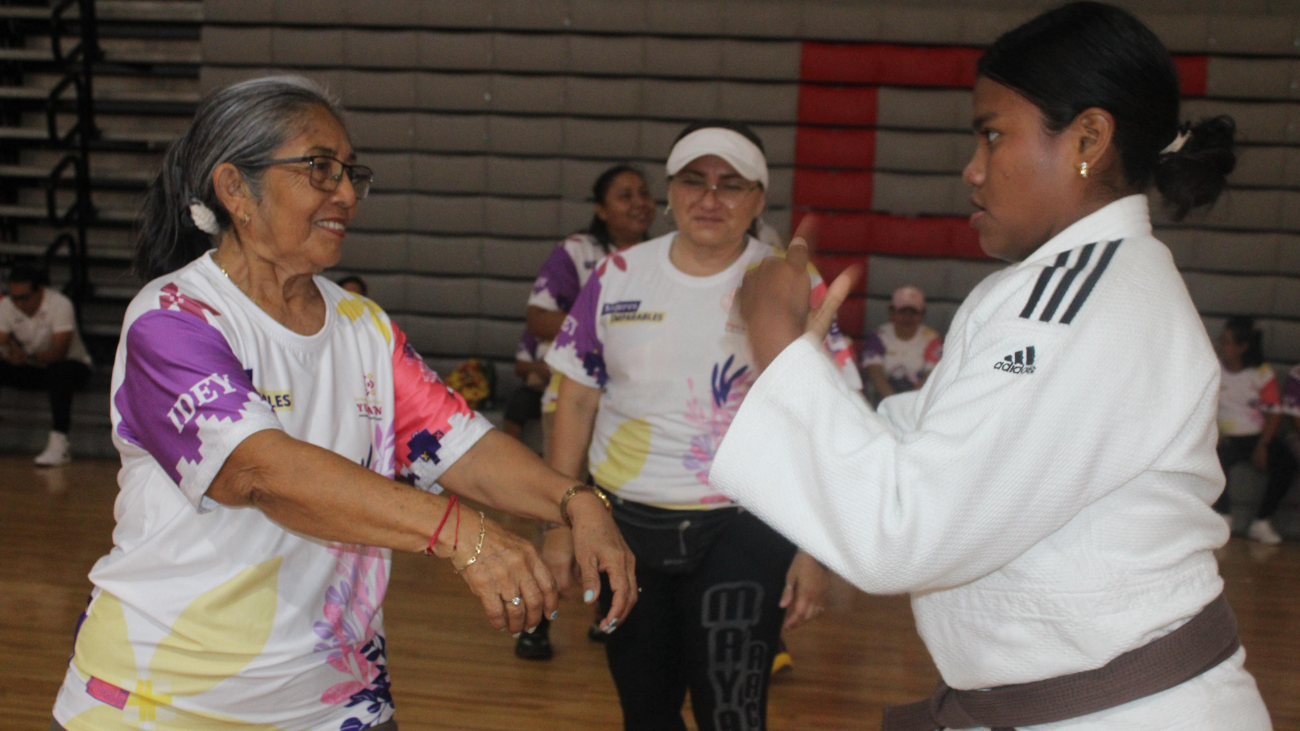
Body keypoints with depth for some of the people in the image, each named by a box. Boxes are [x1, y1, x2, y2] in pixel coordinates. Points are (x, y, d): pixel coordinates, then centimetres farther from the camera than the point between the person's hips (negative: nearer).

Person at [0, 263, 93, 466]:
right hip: (29, 371, 5)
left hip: (71, 366, -5)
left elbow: (60, 352, -30)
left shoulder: (60, 304, -21)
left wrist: (29, 356, -47)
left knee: (59, 371, -39)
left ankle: (59, 443, -41)